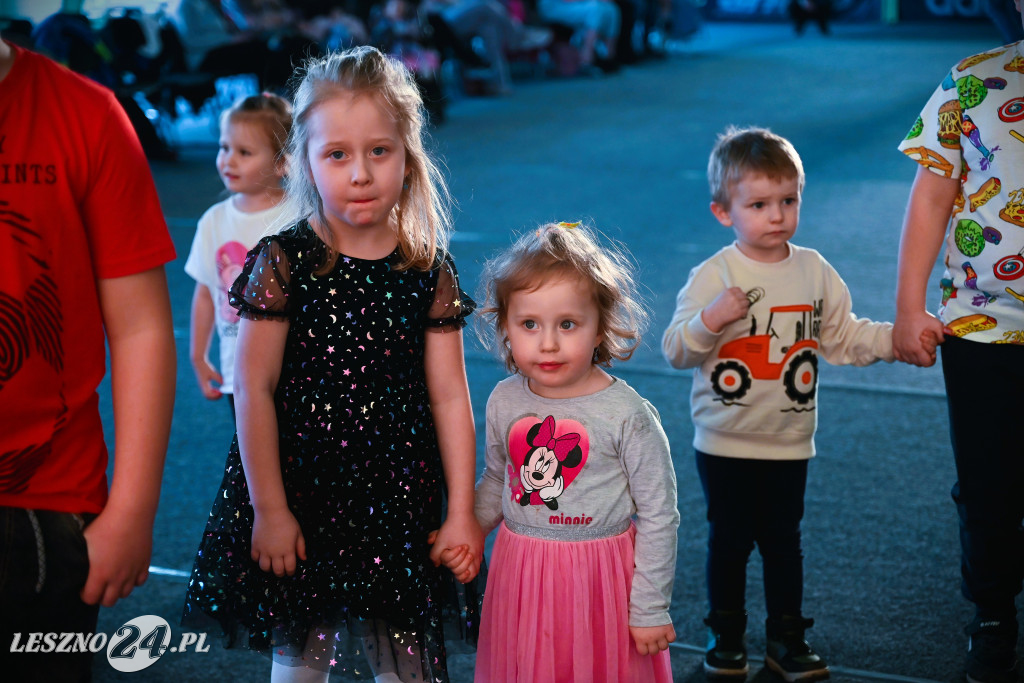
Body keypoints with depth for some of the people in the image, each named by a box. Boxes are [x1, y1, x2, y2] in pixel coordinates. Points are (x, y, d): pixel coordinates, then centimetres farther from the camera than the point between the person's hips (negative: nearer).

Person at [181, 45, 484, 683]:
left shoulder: (430, 271, -3)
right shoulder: (284, 261, -10)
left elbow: (449, 396, -1)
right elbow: (254, 391, -8)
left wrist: (462, 512, -1)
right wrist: (268, 509, -8)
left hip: (399, 504, 2)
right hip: (300, 495, -1)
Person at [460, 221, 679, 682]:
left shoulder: (627, 415, -17)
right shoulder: (504, 401, -4)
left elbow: (658, 516, -10)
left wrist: (650, 610, -8)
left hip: (598, 575, -4)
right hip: (520, 575, 4)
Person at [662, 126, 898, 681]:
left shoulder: (815, 271, 0)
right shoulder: (713, 276, -12)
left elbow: (843, 338, 6)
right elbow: (675, 350, -15)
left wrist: (900, 338, -5)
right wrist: (710, 319, -33)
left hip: (789, 443, 3)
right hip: (724, 443, -3)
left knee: (783, 540, 12)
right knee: (729, 540, 9)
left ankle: (787, 637, 26)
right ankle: (726, 635, 26)